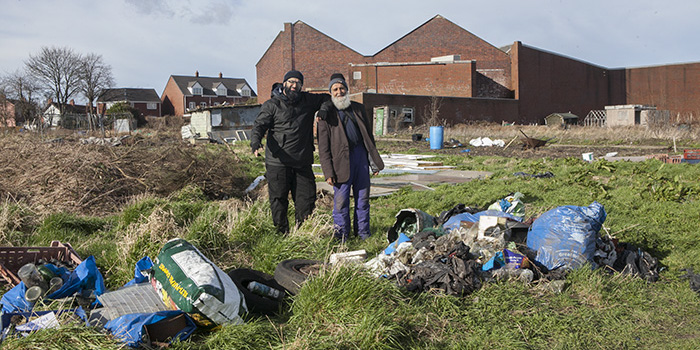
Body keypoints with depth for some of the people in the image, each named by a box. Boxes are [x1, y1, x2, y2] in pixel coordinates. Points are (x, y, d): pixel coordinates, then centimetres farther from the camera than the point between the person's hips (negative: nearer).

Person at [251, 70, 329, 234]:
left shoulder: (308, 100, 14)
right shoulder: (271, 105, 3)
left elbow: (327, 98, 27)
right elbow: (260, 124, -5)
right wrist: (255, 141, -26)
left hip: (303, 162, 4)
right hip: (278, 162, -3)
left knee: (307, 198, 5)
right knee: (279, 199, -1)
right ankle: (282, 233, 12)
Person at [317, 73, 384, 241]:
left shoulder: (358, 108, 14)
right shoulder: (327, 113, 1)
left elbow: (369, 135, 18)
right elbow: (323, 147, -2)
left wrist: (374, 162, 13)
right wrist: (328, 172, -9)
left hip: (361, 155, 4)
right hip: (341, 159, -4)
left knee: (363, 198, 9)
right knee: (341, 200, -3)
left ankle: (363, 232, 20)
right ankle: (341, 234, 11)